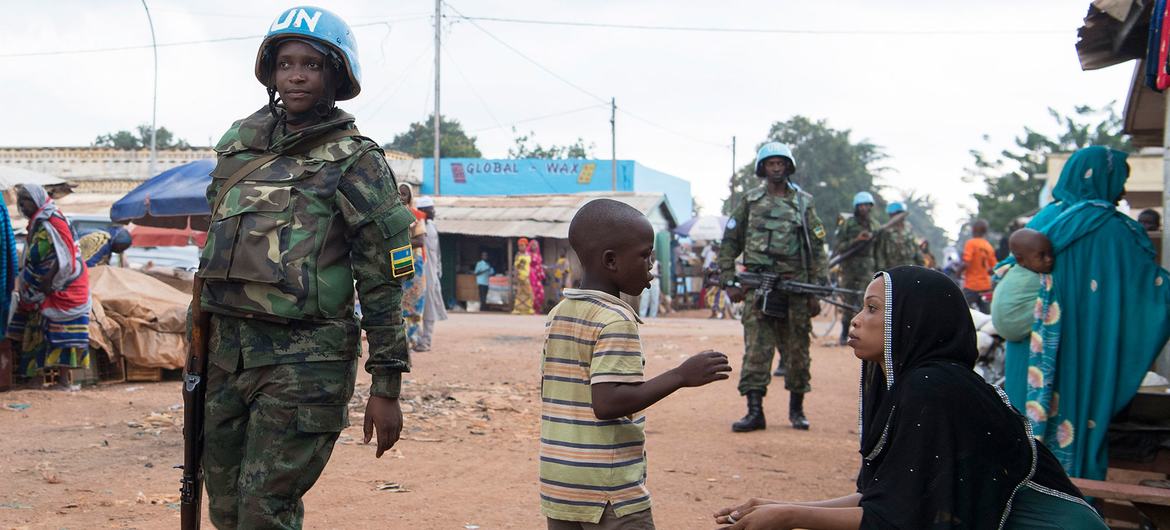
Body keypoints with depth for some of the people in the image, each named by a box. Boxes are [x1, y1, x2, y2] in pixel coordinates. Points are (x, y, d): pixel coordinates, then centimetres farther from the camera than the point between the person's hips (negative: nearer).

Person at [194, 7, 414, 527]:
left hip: (305, 360, -6)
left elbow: (384, 282, -7)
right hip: (227, 348, 6)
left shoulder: (355, 161, -6)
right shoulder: (239, 142, 12)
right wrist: (200, 341, 21)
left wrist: (387, 385, -10)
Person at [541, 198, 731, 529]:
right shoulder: (617, 319, -16)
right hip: (611, 492, -8)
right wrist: (681, 376, -22)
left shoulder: (558, 315, 9)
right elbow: (607, 403, -24)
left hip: (558, 486, 8)